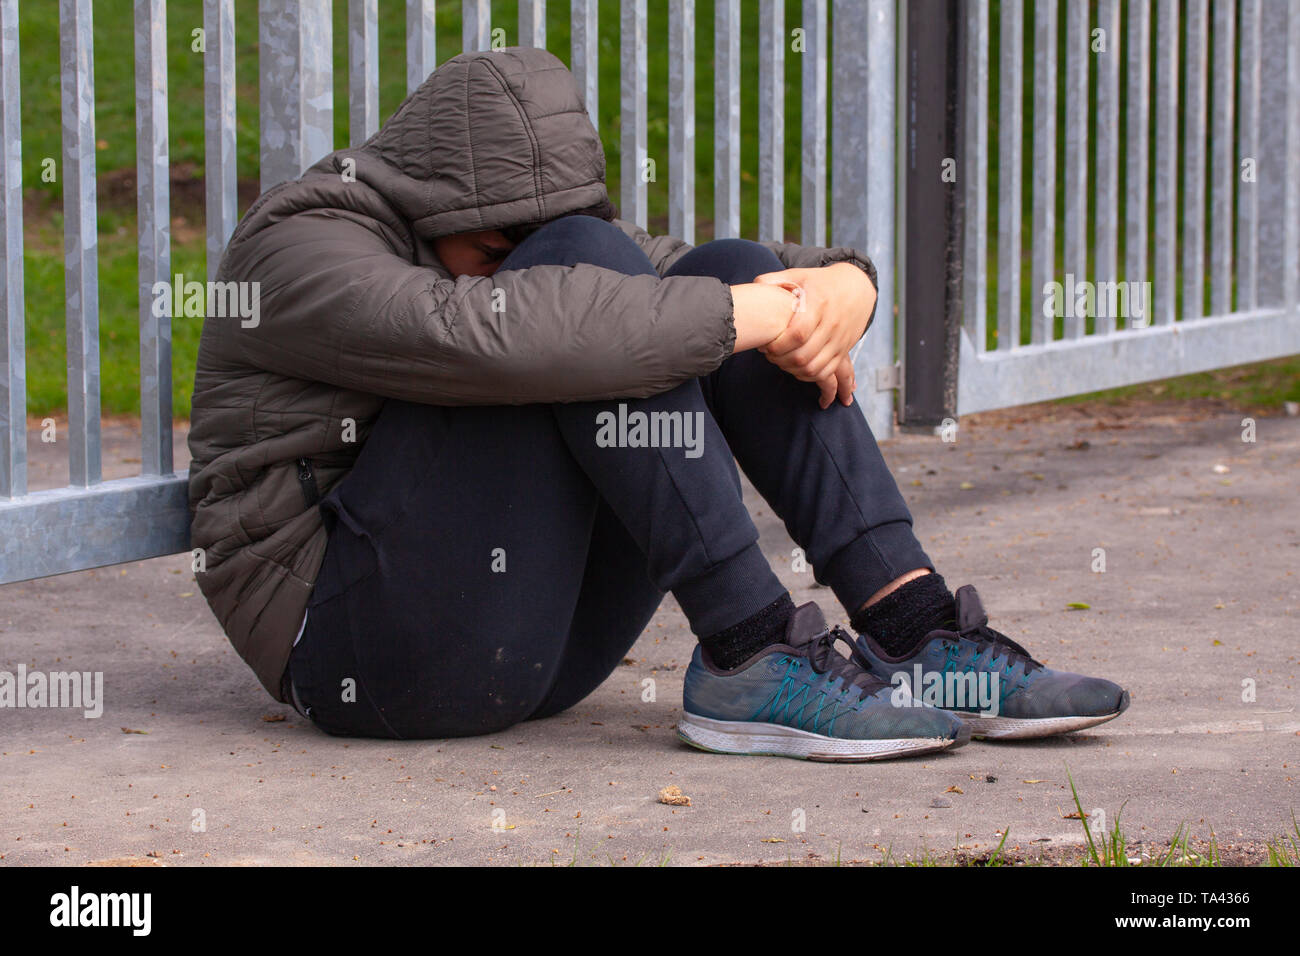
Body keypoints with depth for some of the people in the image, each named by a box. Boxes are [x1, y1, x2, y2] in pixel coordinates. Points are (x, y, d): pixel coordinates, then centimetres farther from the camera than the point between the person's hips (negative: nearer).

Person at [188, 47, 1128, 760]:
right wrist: (743, 318, -28)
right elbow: (486, 332, -32)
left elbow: (747, 284, 10)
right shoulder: (303, 254, -12)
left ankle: (922, 631, -17)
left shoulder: (536, 232, 14)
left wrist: (839, 289, -14)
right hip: (367, 645, -8)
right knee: (583, 261, -23)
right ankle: (754, 660, -26)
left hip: (542, 645, 8)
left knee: (734, 271, -6)